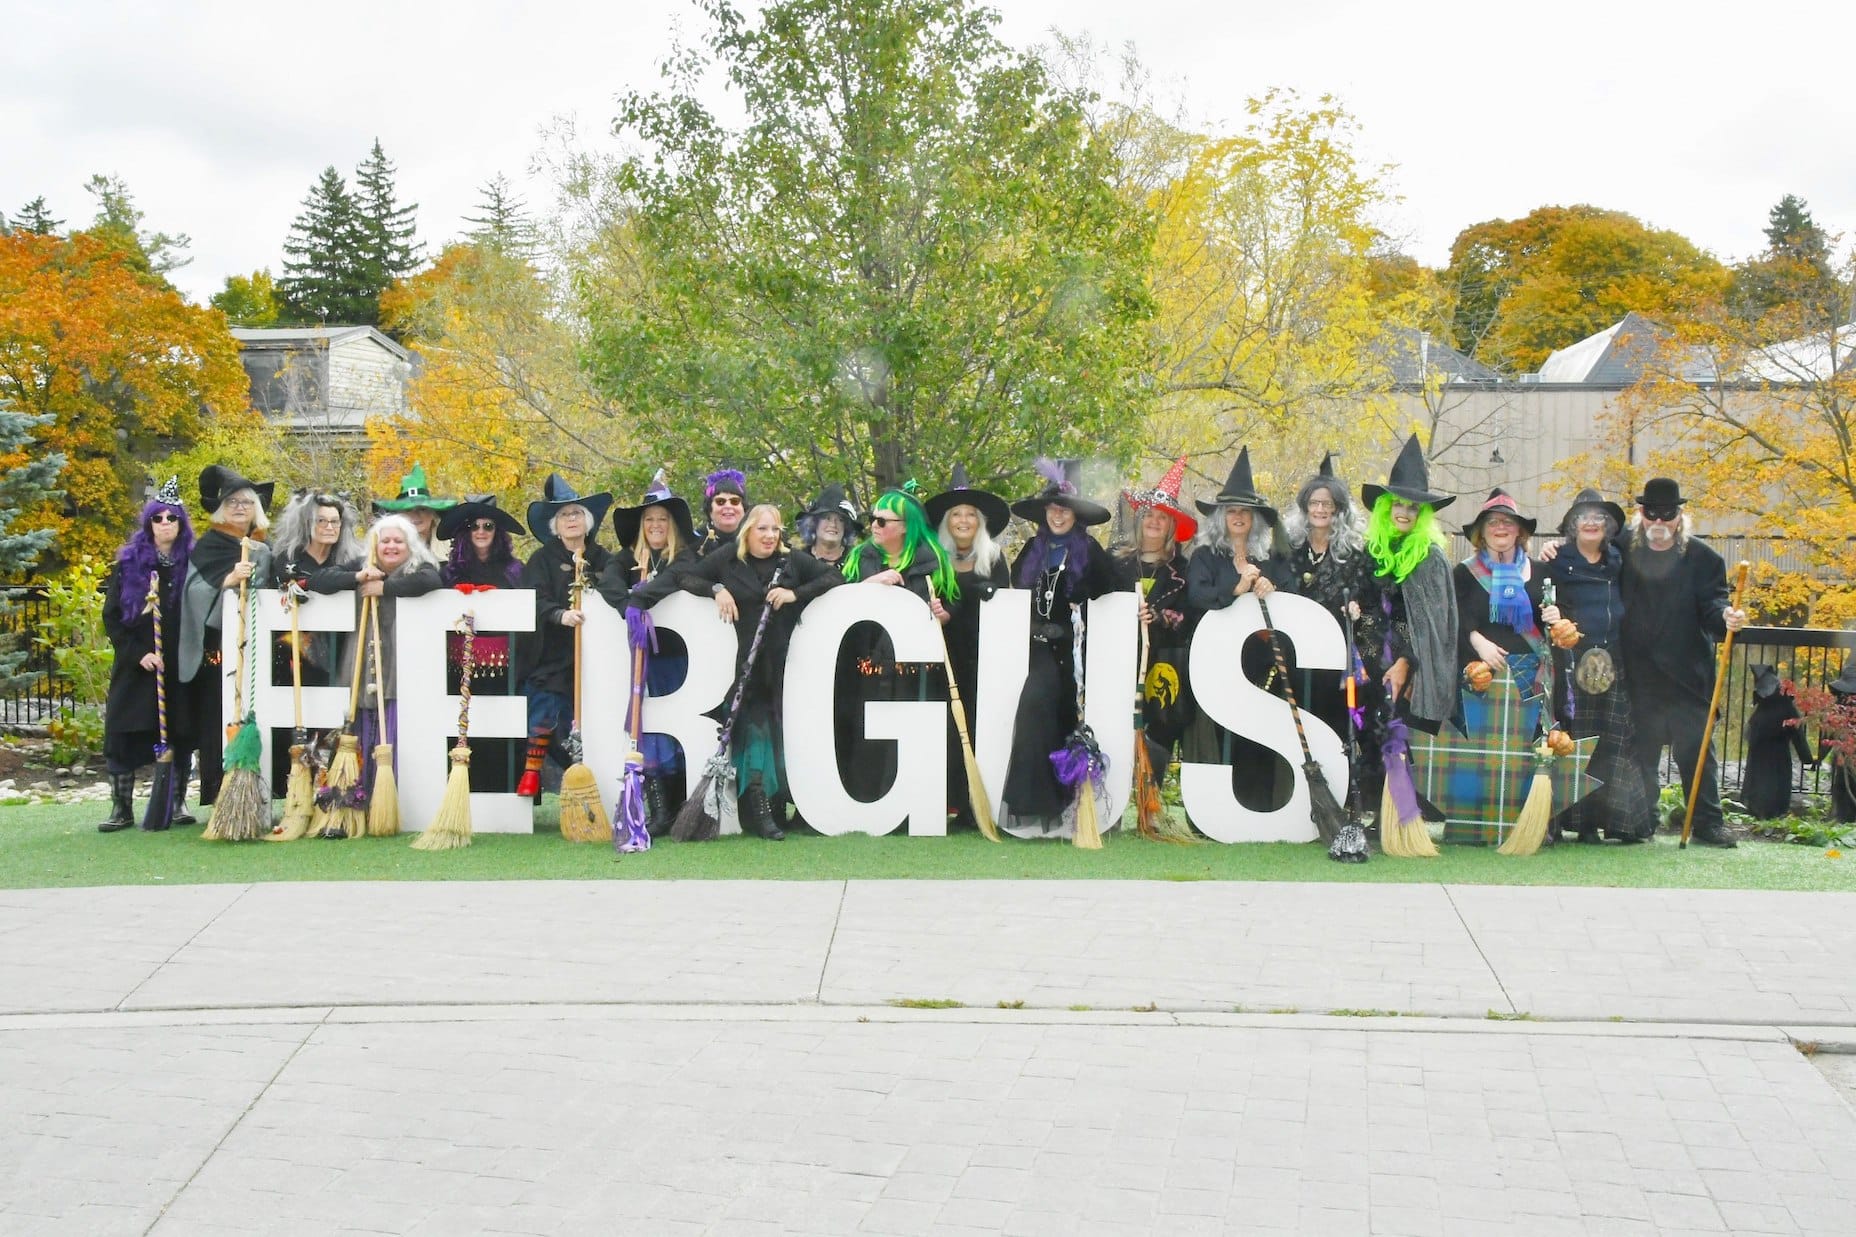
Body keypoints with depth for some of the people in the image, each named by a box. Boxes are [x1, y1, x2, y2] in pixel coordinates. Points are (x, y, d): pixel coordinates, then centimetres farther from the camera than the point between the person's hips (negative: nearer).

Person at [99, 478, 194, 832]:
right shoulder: (129, 562, 4)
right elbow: (111, 617, 2)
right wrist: (136, 653, -9)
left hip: (178, 669, 0)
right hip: (135, 667, 0)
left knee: (177, 739, 2)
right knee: (123, 738, -1)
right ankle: (122, 809, 6)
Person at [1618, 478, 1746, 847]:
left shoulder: (1701, 558, -1)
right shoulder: (1625, 549, 6)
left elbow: (1711, 602, -8)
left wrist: (1726, 616, -30)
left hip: (1686, 674, -2)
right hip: (1639, 674, 2)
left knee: (1696, 748, 0)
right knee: (1640, 749, 10)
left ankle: (1708, 822, 7)